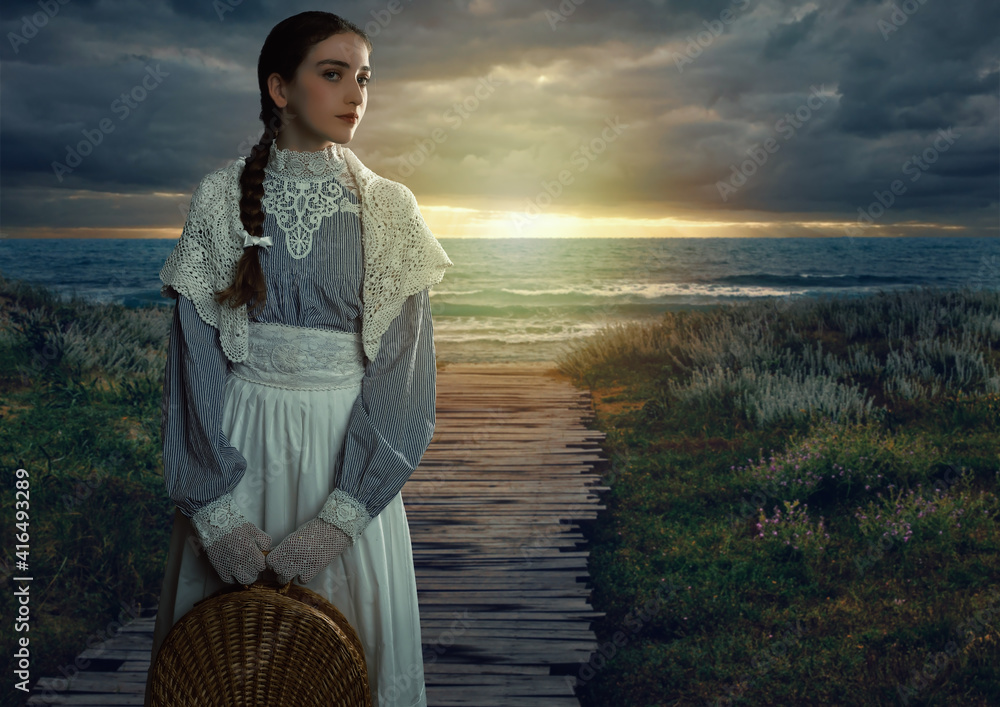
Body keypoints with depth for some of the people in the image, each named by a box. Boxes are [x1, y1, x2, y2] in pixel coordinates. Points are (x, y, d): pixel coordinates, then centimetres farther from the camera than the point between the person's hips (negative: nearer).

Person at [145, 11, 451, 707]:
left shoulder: (389, 209, -1)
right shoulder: (222, 198, -1)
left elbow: (404, 366, -7)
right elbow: (195, 357, -4)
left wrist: (340, 517, -16)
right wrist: (218, 513, -12)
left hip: (352, 450, 0)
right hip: (240, 445, 0)